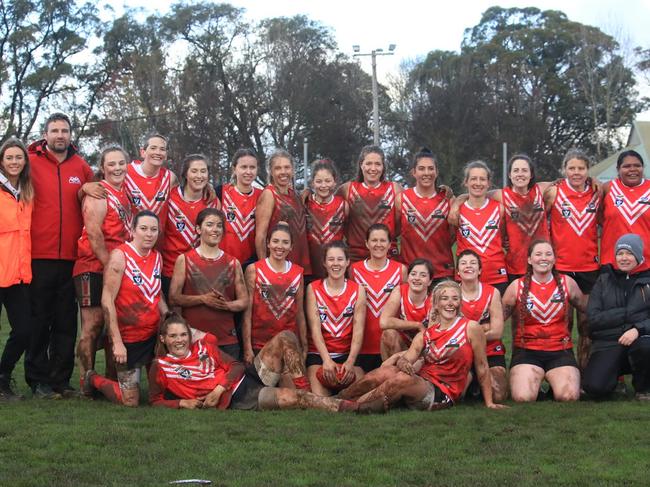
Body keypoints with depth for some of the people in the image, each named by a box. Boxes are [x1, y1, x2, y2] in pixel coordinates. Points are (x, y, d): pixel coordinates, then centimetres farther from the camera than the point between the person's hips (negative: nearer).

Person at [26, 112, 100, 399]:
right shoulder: (31, 162, 1)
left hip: (71, 257, 3)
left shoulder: (81, 167, 10)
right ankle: (39, 381, 8)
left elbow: (95, 204, 21)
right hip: (38, 256, -3)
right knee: (39, 321, 1)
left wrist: (85, 191, 1)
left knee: (66, 323, 6)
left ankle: (61, 380, 13)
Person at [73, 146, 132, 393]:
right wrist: (108, 264, -17)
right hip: (94, 267, -8)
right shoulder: (98, 193, -7)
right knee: (93, 323, -7)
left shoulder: (124, 194, 15)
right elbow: (94, 233, -15)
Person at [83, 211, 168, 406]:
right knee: (130, 401, -2)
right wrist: (117, 342, -19)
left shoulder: (157, 257, 7)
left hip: (154, 335, 6)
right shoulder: (120, 256, -13)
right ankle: (93, 379, 23)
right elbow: (107, 301, -16)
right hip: (129, 339, -6)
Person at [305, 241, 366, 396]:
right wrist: (326, 360, -22)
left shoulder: (358, 290, 4)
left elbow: (358, 329, -5)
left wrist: (350, 362, -20)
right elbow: (315, 328, -7)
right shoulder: (313, 289, 2)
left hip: (348, 353, 2)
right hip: (318, 354, -2)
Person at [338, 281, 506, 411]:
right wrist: (403, 363, -25)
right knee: (385, 371, -26)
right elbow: (407, 359, 0)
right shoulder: (425, 334, 13)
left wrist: (489, 403, 2)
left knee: (402, 379, -32)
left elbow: (482, 367, 1)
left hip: (444, 393, -5)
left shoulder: (471, 328, -1)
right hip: (421, 380, 5)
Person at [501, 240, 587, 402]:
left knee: (569, 396, -23)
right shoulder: (517, 286, 3)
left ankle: (554, 384, 12)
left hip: (560, 352, 1)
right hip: (526, 352, -1)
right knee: (523, 397, -25)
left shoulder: (567, 283, 6)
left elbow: (587, 308, 18)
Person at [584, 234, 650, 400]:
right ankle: (617, 373, 12)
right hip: (607, 343, 0)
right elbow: (593, 319, -1)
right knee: (595, 387, -26)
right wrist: (627, 313, -8)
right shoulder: (604, 281, 10)